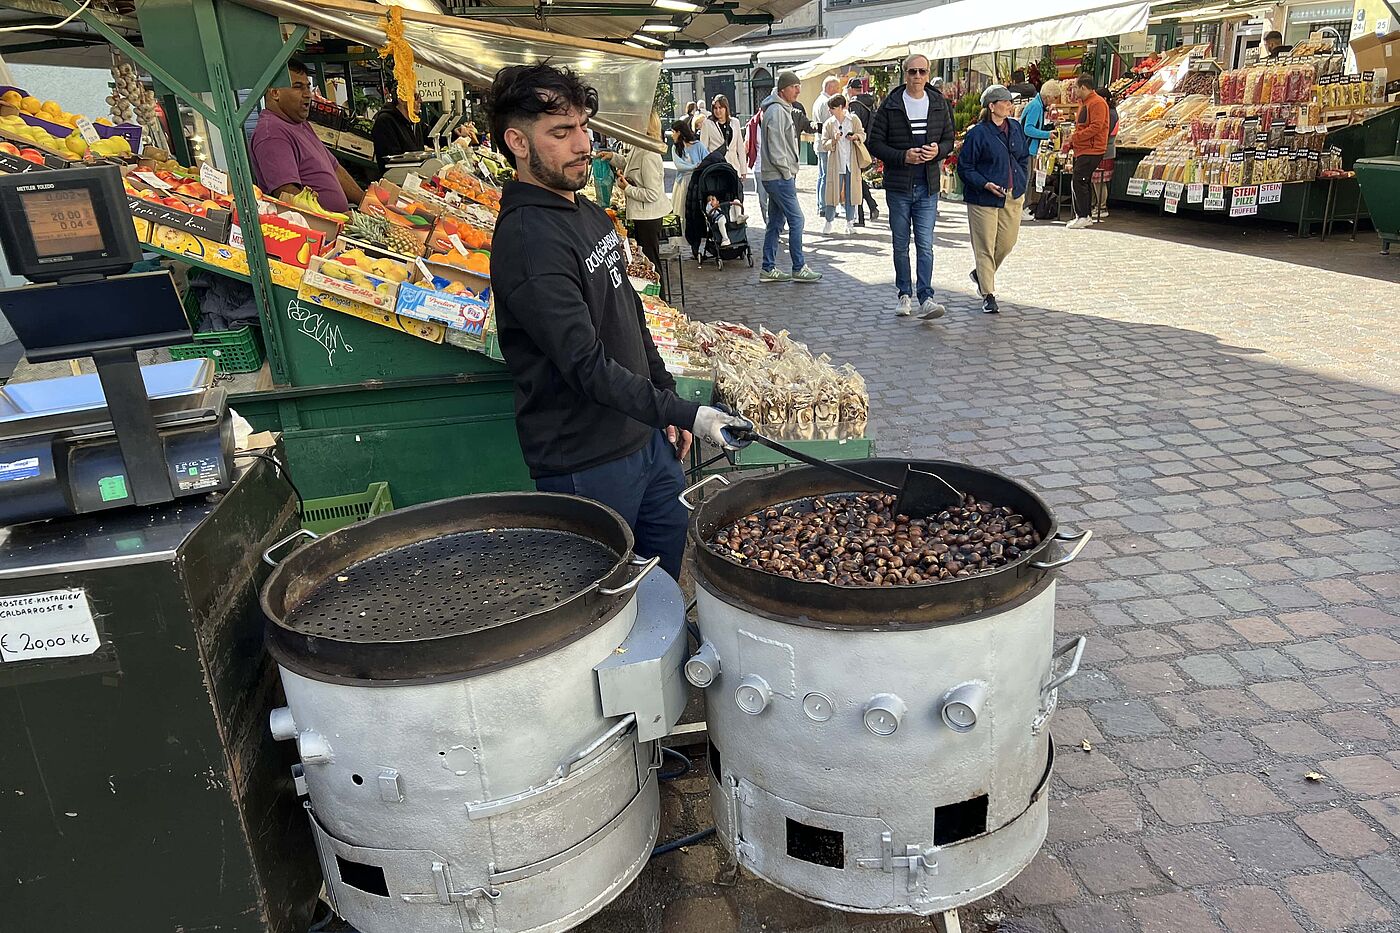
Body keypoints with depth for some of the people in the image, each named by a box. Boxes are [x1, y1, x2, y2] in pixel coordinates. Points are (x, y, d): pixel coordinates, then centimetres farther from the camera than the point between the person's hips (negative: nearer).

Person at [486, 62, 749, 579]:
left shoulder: (590, 213, 10)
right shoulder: (528, 238, -21)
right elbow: (587, 366, -27)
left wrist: (668, 398, 15)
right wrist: (685, 414, -28)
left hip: (647, 438, 9)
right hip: (586, 464, -9)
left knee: (672, 577, 20)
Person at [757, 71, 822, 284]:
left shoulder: (783, 109, 20)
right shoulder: (777, 110, -14)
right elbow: (775, 147, -19)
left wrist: (789, 172, 17)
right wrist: (787, 172, -14)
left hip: (776, 177, 11)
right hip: (779, 177, -11)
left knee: (776, 222, 11)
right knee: (796, 220, -6)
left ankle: (768, 269, 15)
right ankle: (799, 268, -1)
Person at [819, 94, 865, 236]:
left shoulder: (854, 119, 3)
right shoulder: (828, 124, 3)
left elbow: (863, 135, 8)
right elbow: (824, 145, 0)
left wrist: (856, 136, -13)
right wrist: (833, 141, -19)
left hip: (852, 162, 0)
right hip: (835, 163, 0)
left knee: (851, 192, 4)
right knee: (832, 191, -1)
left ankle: (848, 222, 14)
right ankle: (829, 221, 11)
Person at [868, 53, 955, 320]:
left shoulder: (939, 104, 7)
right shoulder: (890, 105, -1)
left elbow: (949, 139, 14)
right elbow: (875, 143, -2)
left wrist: (938, 150, -9)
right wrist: (903, 156, -16)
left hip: (928, 187, 1)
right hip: (898, 186, -1)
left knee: (925, 245, -6)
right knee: (901, 245, 8)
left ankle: (925, 299, -10)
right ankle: (905, 295, 20)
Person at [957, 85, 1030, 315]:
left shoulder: (1015, 128, 9)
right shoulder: (978, 133, -10)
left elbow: (1024, 157, 22)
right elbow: (965, 167, -8)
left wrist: (1021, 183, 12)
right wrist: (985, 184, -19)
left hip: (1013, 197, 6)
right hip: (984, 199, -6)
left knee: (1006, 242, 9)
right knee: (985, 246, -3)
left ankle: (981, 274, 35)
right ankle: (988, 295, 5)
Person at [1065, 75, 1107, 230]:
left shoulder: (1097, 103, -12)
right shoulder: (1084, 103, 20)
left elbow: (1096, 127, -21)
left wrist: (1075, 137, -18)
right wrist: (1071, 143, 16)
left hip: (1091, 151, -10)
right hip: (1082, 150, 10)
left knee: (1077, 181, -13)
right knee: (1082, 182, 12)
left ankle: (1082, 217, -10)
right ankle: (1085, 216, 18)